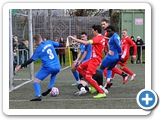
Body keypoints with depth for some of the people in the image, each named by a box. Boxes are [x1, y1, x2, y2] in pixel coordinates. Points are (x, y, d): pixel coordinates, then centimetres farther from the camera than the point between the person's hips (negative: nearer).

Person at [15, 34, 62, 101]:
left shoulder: (38, 49, -5)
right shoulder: (49, 42, 7)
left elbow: (31, 60, -7)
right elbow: (58, 44, 22)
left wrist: (21, 66, -4)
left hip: (48, 67, -5)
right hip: (57, 67, 6)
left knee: (36, 81, -2)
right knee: (53, 74, 39)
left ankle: (38, 96, -22)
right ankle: (50, 87, 18)